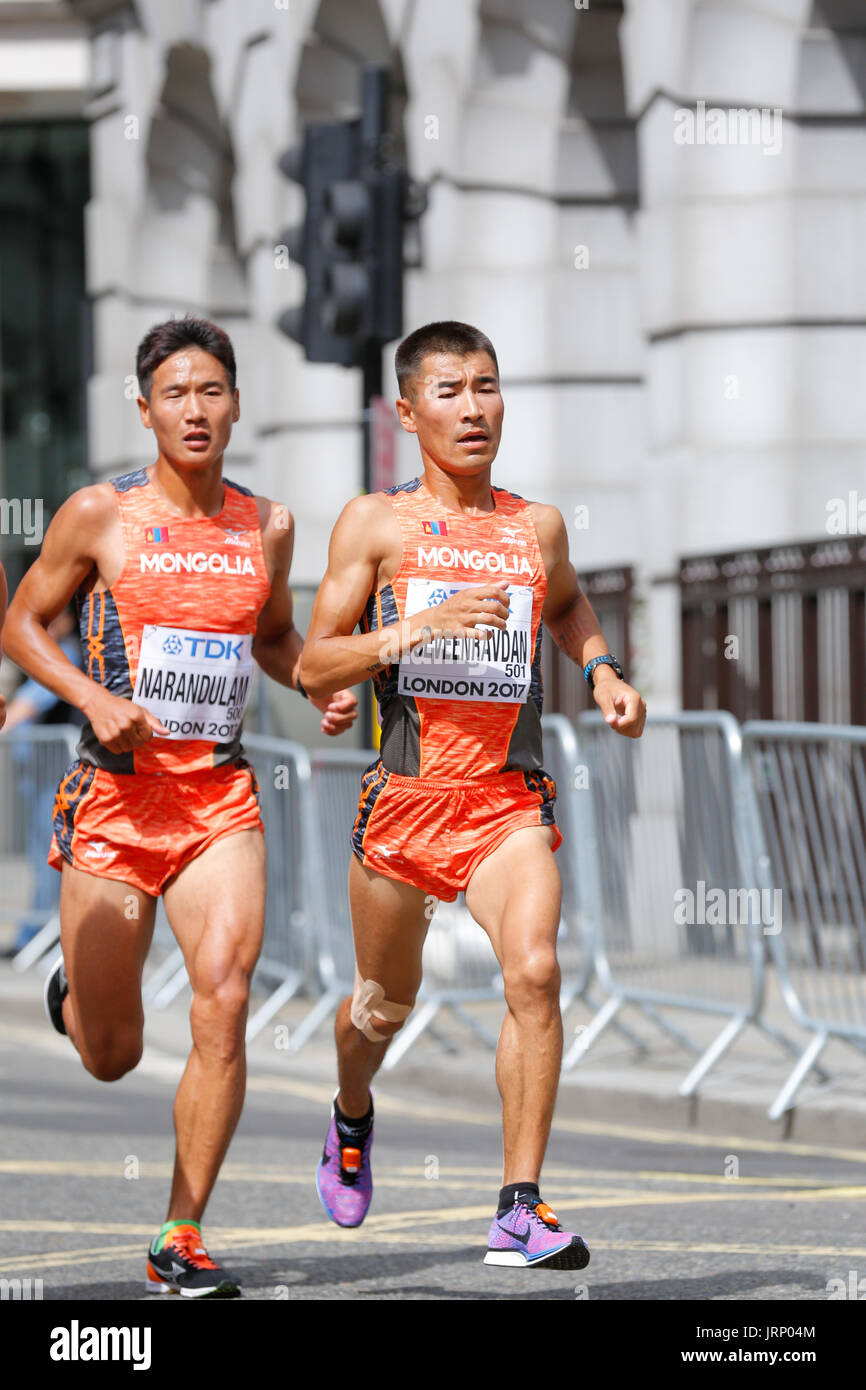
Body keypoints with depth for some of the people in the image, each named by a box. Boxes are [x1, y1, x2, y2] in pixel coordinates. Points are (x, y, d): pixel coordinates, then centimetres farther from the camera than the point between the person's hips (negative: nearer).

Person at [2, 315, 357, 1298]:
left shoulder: (266, 526, 8)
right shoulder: (100, 515, -3)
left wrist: (321, 687, 4)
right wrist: (93, 697, -12)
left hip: (221, 798, 2)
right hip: (116, 793, -2)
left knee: (223, 1005, -18)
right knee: (111, 1056, 5)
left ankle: (181, 1242, -8)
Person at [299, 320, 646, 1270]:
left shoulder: (537, 527, 9)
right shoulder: (376, 524, -1)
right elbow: (315, 667, -6)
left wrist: (602, 672, 13)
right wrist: (418, 627, -20)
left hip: (510, 798, 1)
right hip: (405, 794, -1)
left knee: (534, 972, -21)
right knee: (385, 1005, 14)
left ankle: (520, 1210, -19)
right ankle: (352, 1120, 49)